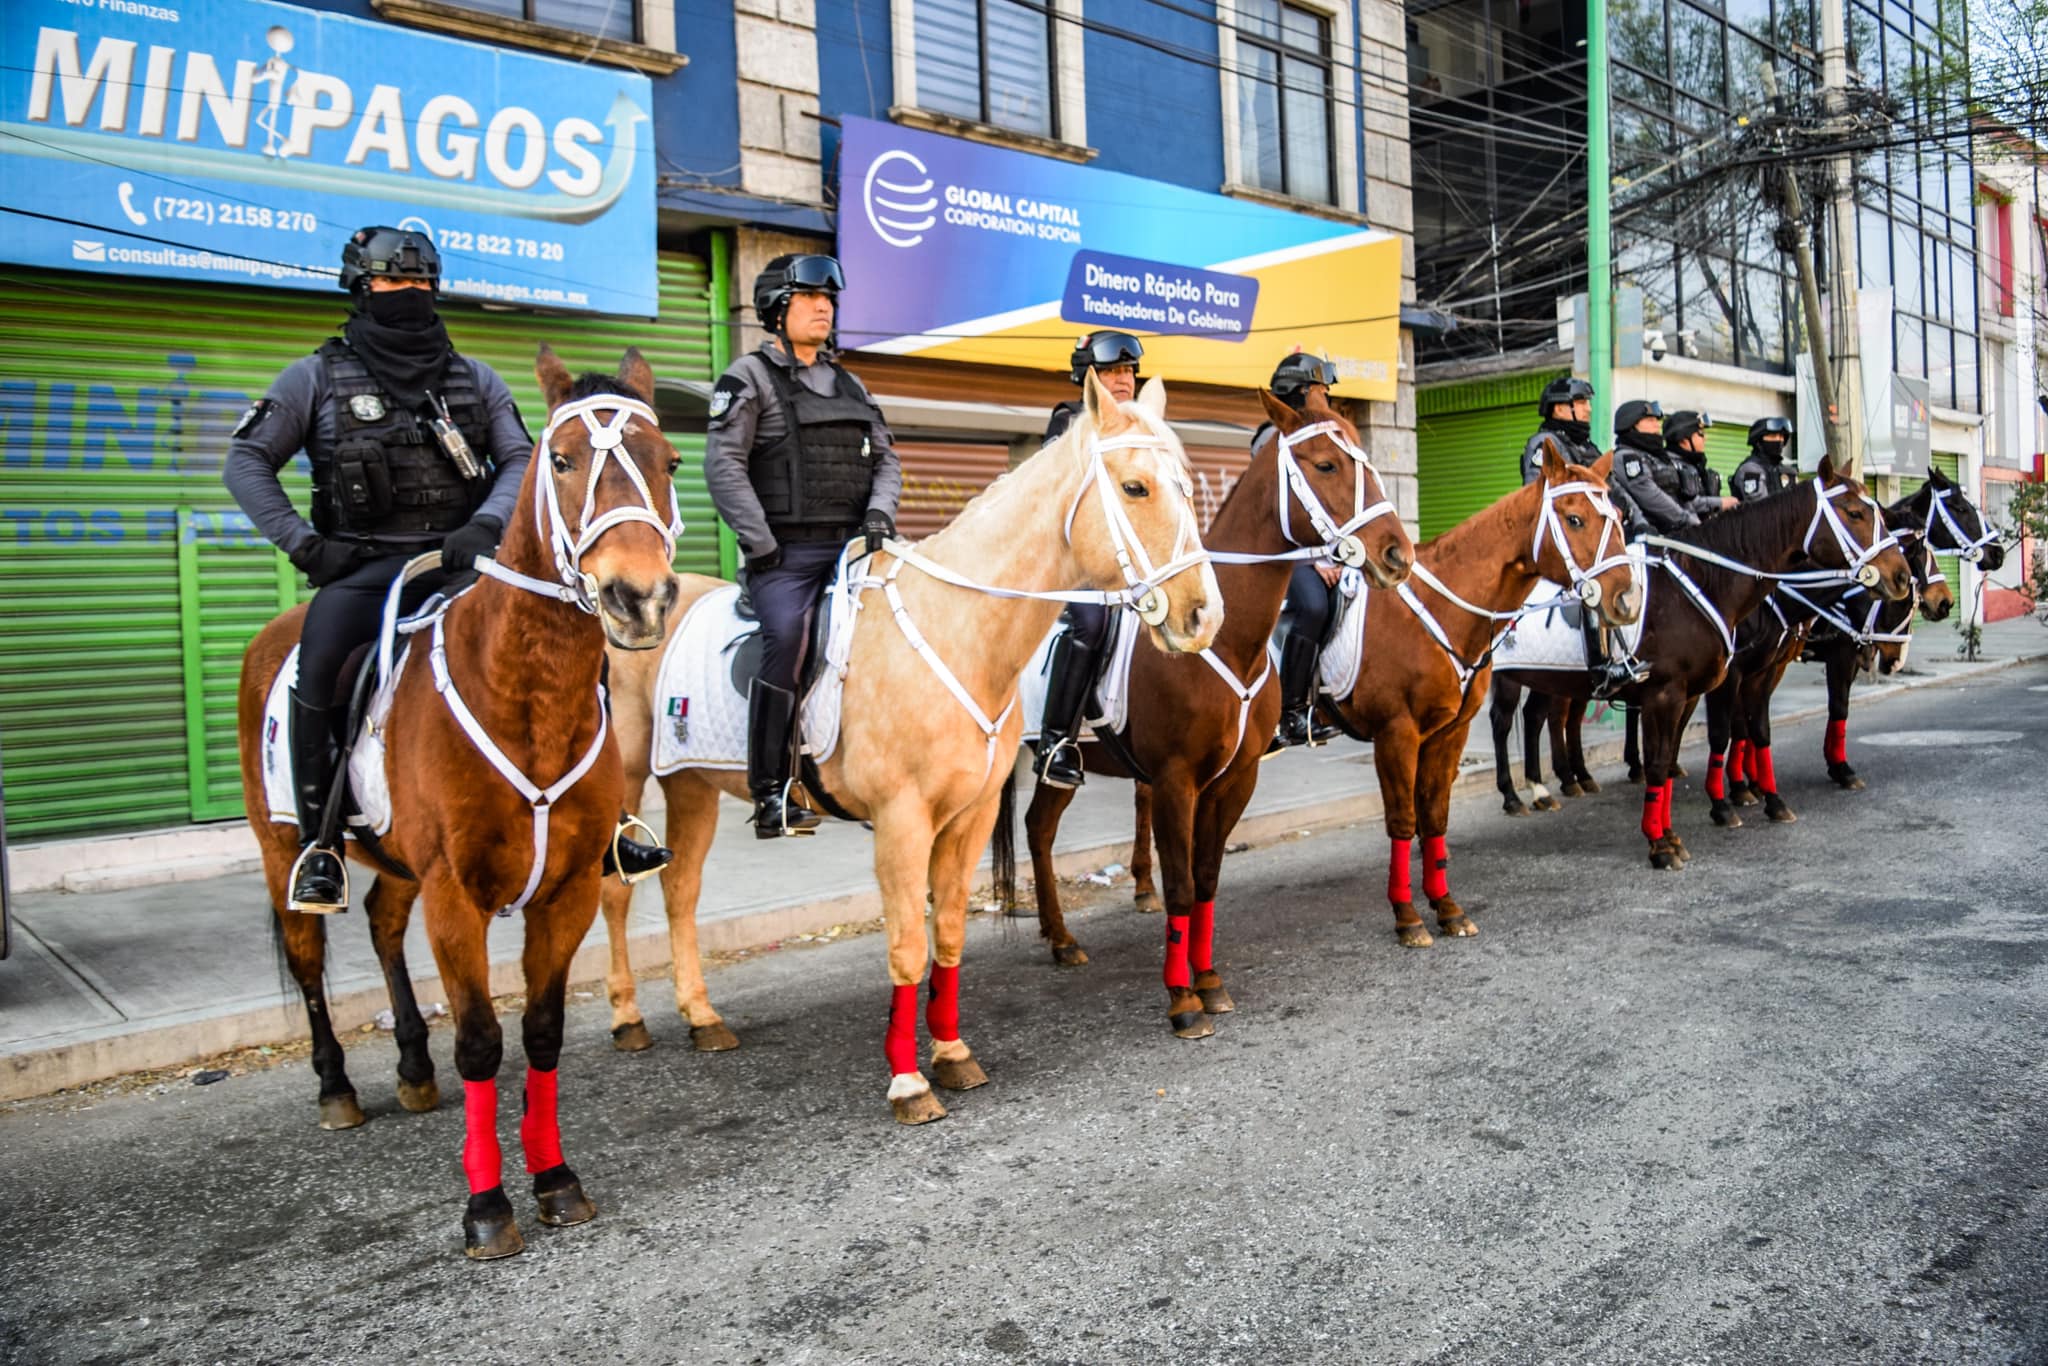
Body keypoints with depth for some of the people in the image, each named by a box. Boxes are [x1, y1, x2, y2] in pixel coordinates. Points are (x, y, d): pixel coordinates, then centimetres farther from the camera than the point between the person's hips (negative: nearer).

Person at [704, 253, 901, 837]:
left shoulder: (848, 384, 21)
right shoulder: (750, 377, 2)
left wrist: (879, 513, -1)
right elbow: (724, 466, -8)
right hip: (784, 553, -6)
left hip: (849, 548, 6)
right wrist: (761, 545, -14)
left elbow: (885, 458, 19)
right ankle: (770, 794, -16)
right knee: (786, 637, -25)